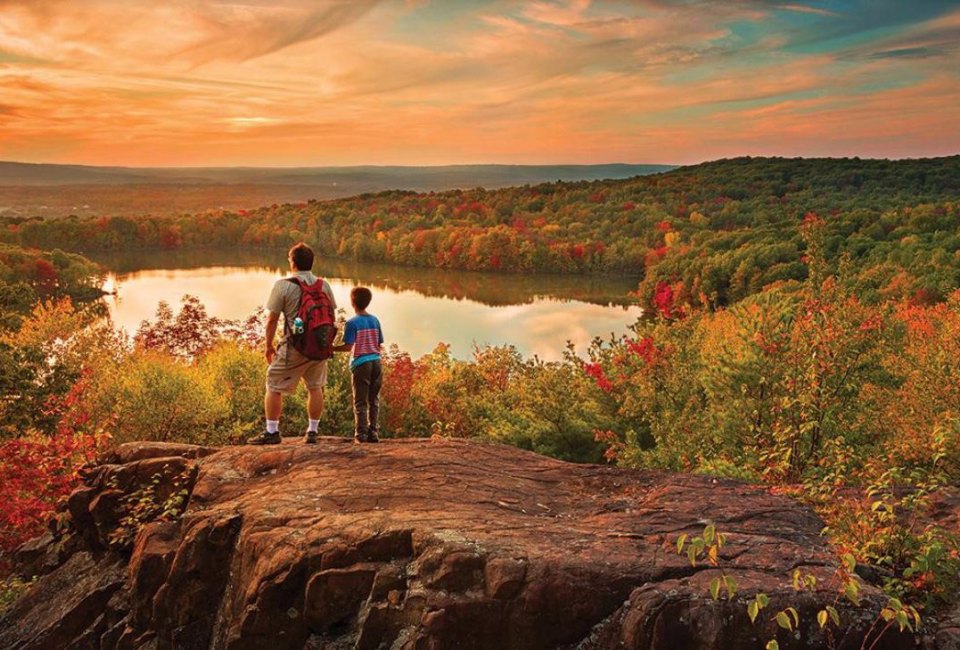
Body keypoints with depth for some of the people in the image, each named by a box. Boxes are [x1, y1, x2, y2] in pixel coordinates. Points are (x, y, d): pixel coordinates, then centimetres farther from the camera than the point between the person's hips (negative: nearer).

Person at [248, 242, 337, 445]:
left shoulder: (283, 285, -7)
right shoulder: (324, 285, 6)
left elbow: (272, 318, -6)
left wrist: (269, 345, 4)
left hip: (294, 346, -5)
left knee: (274, 386, 7)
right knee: (315, 387, 13)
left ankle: (272, 432, 9)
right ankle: (312, 432, 17)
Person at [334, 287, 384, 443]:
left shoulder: (352, 323, -8)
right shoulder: (375, 320, 8)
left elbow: (348, 347, -13)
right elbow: (379, 345, 10)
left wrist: (330, 348, -2)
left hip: (361, 364, -4)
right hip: (376, 362, 4)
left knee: (360, 401, 3)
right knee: (374, 400, 11)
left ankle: (361, 433, 1)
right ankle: (374, 432, 11)